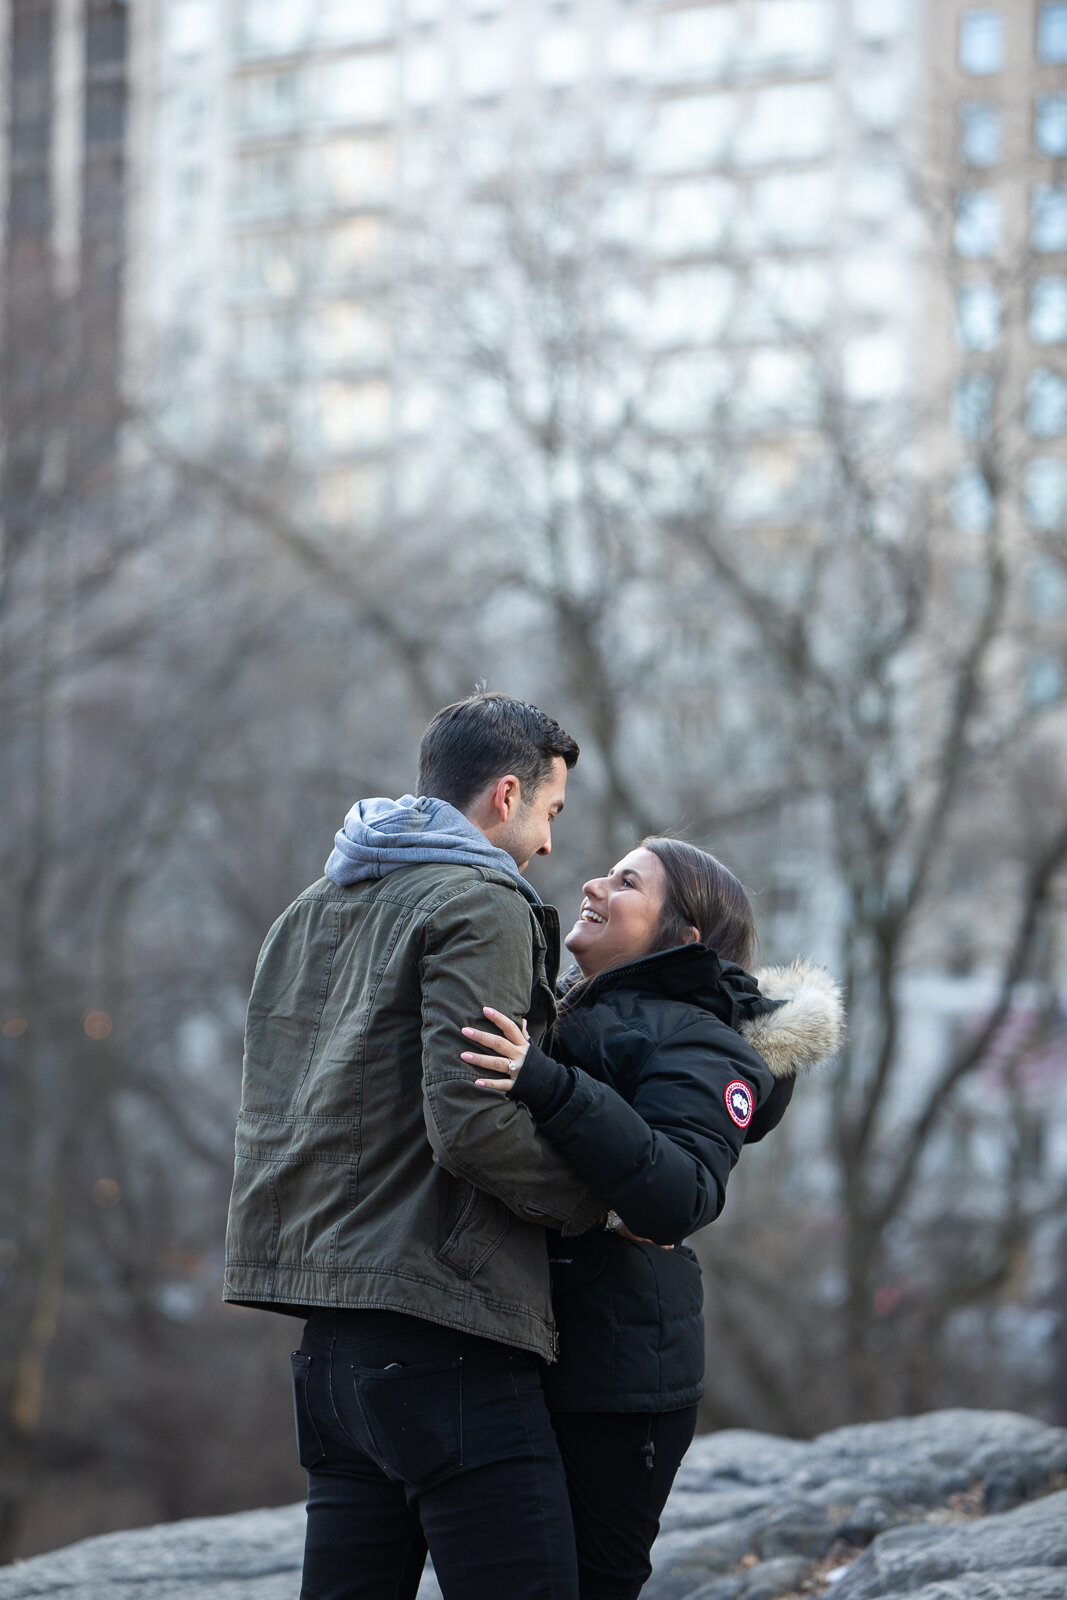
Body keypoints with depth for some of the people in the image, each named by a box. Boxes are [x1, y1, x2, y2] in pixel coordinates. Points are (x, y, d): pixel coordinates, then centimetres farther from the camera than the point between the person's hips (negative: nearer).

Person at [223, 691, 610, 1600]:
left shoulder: (308, 914, 20)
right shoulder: (480, 906, -8)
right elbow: (470, 1122, -19)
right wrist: (599, 1200, -6)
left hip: (329, 1346, 9)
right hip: (445, 1344, -9)